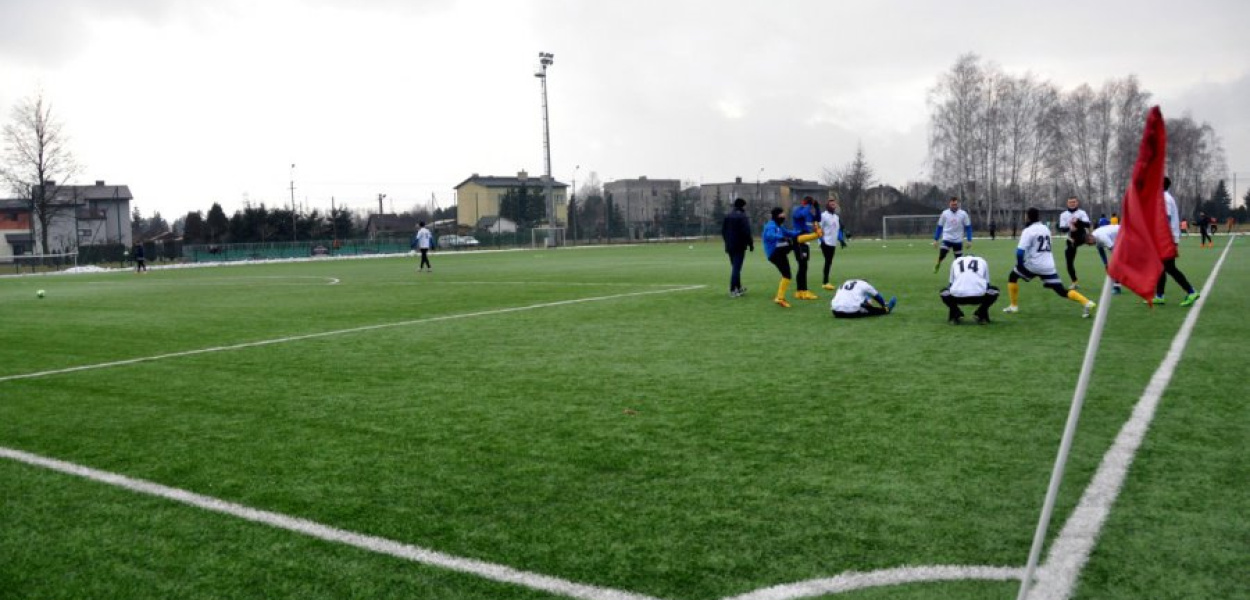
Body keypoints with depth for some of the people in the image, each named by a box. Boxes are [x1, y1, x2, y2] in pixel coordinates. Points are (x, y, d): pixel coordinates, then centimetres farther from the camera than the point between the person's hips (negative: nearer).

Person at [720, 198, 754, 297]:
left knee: (735, 267, 17)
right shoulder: (743, 217, -11)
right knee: (737, 267, -7)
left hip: (729, 246, 7)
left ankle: (738, 288, 27)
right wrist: (751, 244, -8)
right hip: (740, 246, -7)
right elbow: (746, 232, -16)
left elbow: (723, 231, 16)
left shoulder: (727, 216, 12)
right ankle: (733, 290, -11)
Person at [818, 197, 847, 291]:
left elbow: (838, 229, 22)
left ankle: (825, 281, 15)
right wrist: (822, 240, -19)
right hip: (826, 242, -8)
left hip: (833, 243, 8)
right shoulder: (823, 215, -9)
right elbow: (819, 228, -13)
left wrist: (841, 240, 14)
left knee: (829, 262, 9)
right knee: (828, 262, -10)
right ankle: (825, 282, -7)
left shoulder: (836, 217, 16)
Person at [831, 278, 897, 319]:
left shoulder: (844, 284, 27)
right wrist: (885, 305, 46)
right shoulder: (864, 284, 13)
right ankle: (887, 310, 38)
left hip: (836, 313, 4)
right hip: (852, 312, -4)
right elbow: (877, 296, 27)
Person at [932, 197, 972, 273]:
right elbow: (939, 227, 6)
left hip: (958, 240, 1)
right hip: (947, 239, -1)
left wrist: (969, 240, -3)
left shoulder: (963, 214, -1)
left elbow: (968, 227, 3)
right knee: (941, 256, -18)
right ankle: (937, 264, 11)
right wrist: (936, 239, 4)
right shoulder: (945, 213, -1)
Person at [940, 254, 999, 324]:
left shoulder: (956, 261, 28)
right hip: (979, 296, 0)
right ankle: (982, 316, 19)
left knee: (944, 292, 32)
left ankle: (954, 315, 17)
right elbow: (987, 283, 33)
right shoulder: (982, 261, 29)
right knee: (994, 291, 31)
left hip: (958, 296, 0)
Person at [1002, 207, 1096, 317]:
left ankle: (1014, 306, 15)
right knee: (1062, 291, 4)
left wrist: (1020, 264, -1)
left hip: (1033, 265, -5)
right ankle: (1087, 303, -16)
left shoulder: (1028, 231, -8)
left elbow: (1020, 251, -17)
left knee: (1013, 276, 19)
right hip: (1048, 266, 6)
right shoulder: (1046, 228, 14)